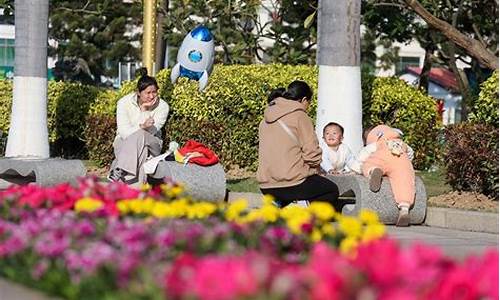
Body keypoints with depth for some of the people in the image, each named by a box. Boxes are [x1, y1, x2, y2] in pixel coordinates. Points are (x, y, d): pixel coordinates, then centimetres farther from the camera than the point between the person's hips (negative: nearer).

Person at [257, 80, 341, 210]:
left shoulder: (265, 121, 14)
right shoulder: (300, 116, -7)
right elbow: (312, 154, -12)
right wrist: (315, 169, 9)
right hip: (291, 184, -7)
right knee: (332, 190, 17)